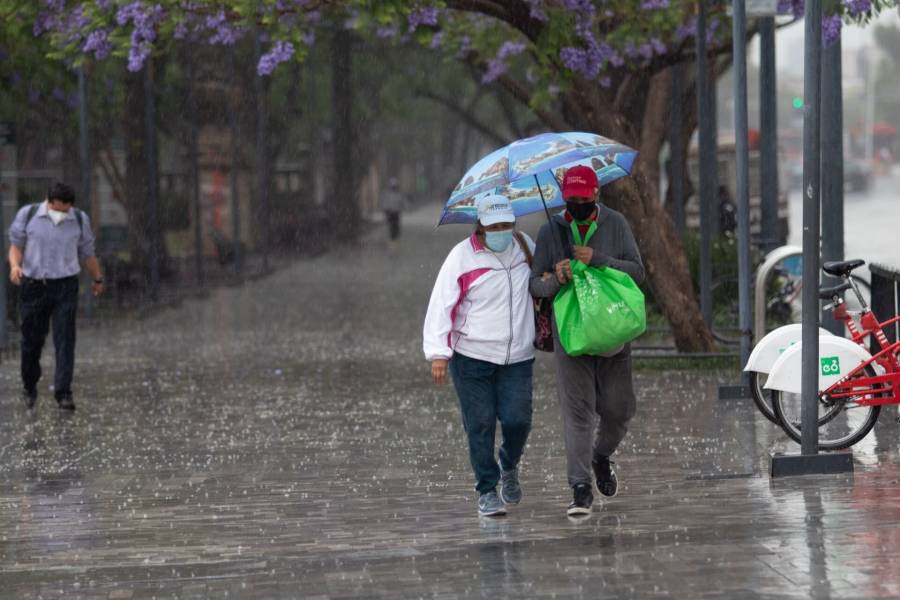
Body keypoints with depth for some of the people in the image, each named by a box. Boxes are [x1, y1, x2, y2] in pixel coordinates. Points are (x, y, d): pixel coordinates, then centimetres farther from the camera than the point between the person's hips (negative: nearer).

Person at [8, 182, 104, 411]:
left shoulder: (79, 220, 0)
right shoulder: (28, 215, -4)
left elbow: (87, 253, 13)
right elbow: (16, 245, -1)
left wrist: (98, 279, 25)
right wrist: (15, 266, -22)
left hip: (65, 287, 0)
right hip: (33, 286, 0)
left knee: (65, 339, -10)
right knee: (32, 340, 6)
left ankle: (63, 392, -11)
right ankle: (29, 387, 28)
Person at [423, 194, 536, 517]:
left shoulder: (523, 245, 7)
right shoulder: (462, 256, -8)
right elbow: (441, 305, -10)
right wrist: (438, 353, -16)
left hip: (517, 357, 3)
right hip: (471, 357, -3)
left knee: (517, 421, -5)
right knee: (480, 425, -2)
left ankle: (509, 466, 27)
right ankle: (488, 491, 10)